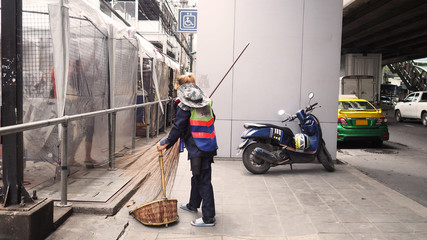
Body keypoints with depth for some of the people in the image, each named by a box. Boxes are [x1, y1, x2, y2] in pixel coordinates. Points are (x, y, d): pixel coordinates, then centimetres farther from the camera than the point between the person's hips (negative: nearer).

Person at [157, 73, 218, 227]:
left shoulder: (184, 107, -13)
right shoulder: (205, 102, 8)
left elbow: (178, 128, -12)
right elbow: (212, 118, 19)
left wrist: (165, 143, -2)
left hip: (198, 149, -8)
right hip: (209, 145, 8)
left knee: (203, 181, -4)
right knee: (197, 176, 23)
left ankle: (208, 218, 3)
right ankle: (193, 205, 40)